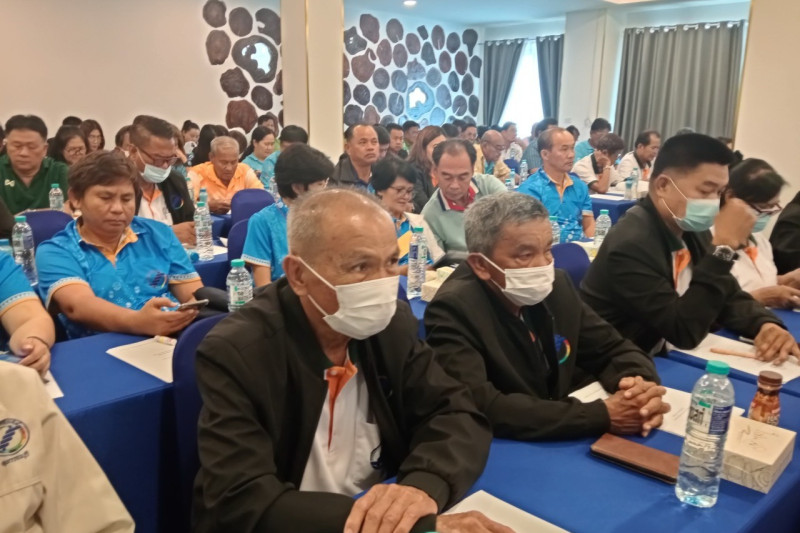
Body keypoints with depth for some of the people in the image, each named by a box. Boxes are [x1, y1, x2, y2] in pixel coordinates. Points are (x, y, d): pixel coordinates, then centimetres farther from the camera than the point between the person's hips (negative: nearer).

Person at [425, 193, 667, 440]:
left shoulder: (557, 285, -2)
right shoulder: (453, 311, -20)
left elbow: (614, 349, 7)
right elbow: (482, 408, -30)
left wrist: (640, 383, -16)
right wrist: (602, 416, -28)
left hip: (567, 444, 6)